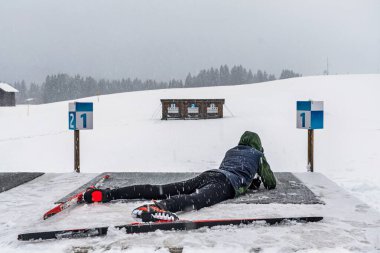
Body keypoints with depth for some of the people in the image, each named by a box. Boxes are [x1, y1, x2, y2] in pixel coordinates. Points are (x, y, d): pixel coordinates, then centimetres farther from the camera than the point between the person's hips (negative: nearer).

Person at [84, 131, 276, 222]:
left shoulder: (230, 151, 40)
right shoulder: (257, 154, 26)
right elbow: (271, 183, 31)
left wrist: (251, 181, 60)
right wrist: (262, 181, 53)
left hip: (208, 174, 6)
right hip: (228, 183, -6)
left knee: (160, 190, -5)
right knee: (195, 199, -36)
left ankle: (107, 194, -14)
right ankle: (157, 207, -68)